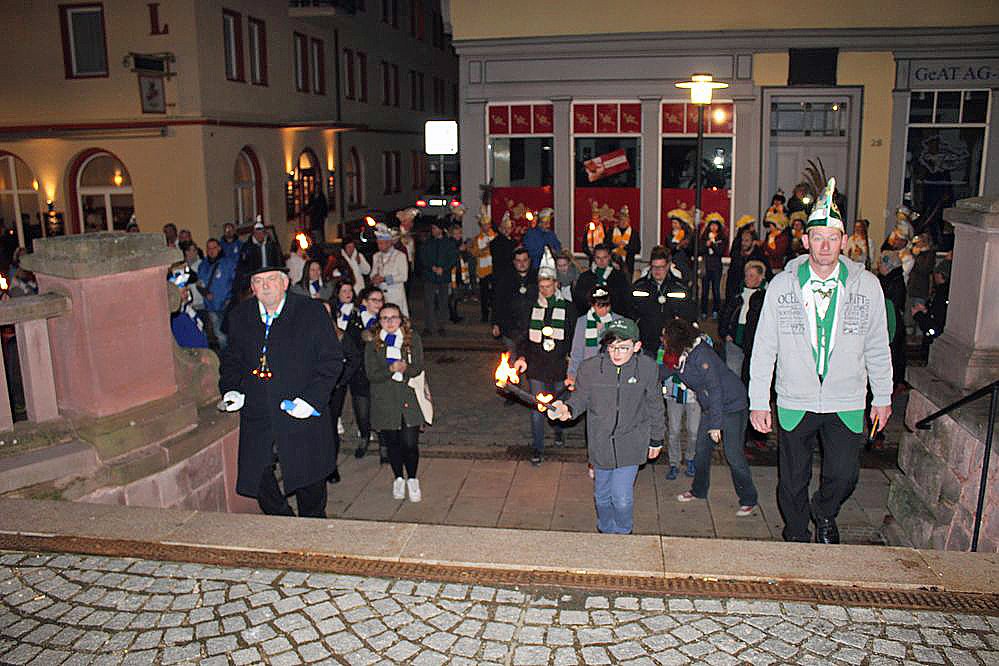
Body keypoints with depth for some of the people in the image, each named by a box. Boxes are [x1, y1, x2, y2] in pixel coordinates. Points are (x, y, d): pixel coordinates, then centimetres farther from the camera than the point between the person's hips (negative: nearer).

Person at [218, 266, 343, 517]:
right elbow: (231, 360, 17)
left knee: (310, 486, 10)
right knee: (257, 481, 5)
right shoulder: (240, 316, 5)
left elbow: (332, 360, -6)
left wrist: (312, 399, -16)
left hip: (303, 417, -3)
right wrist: (231, 390, -1)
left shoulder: (312, 311, -6)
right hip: (257, 417, 3)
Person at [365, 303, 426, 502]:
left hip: (409, 399, -1)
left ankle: (412, 480, 19)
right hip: (384, 401, 1)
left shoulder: (413, 339, 3)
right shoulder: (372, 345, 3)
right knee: (392, 443, 9)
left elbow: (418, 368, -2)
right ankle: (398, 479, 31)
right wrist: (391, 369, -22)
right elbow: (371, 374, -6)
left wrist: (404, 370, -22)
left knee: (410, 444, -4)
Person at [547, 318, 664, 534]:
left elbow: (654, 406, 2)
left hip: (631, 442, -2)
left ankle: (623, 534, 26)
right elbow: (580, 398, 1)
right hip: (600, 443, 2)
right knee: (602, 496, 18)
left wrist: (656, 440, 11)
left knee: (622, 498, -5)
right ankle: (606, 532, 46)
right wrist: (568, 409, -22)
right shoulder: (590, 368, -14)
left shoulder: (647, 368, -12)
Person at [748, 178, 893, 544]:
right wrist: (758, 401, -2)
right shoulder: (782, 285, -4)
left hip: (847, 403, 0)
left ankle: (825, 515, 32)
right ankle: (797, 536, 36)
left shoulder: (866, 285, -1)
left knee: (844, 476, -3)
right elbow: (764, 347, -1)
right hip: (795, 401, 0)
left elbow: (878, 346, 8)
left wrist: (882, 397, 10)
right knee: (793, 481, 10)